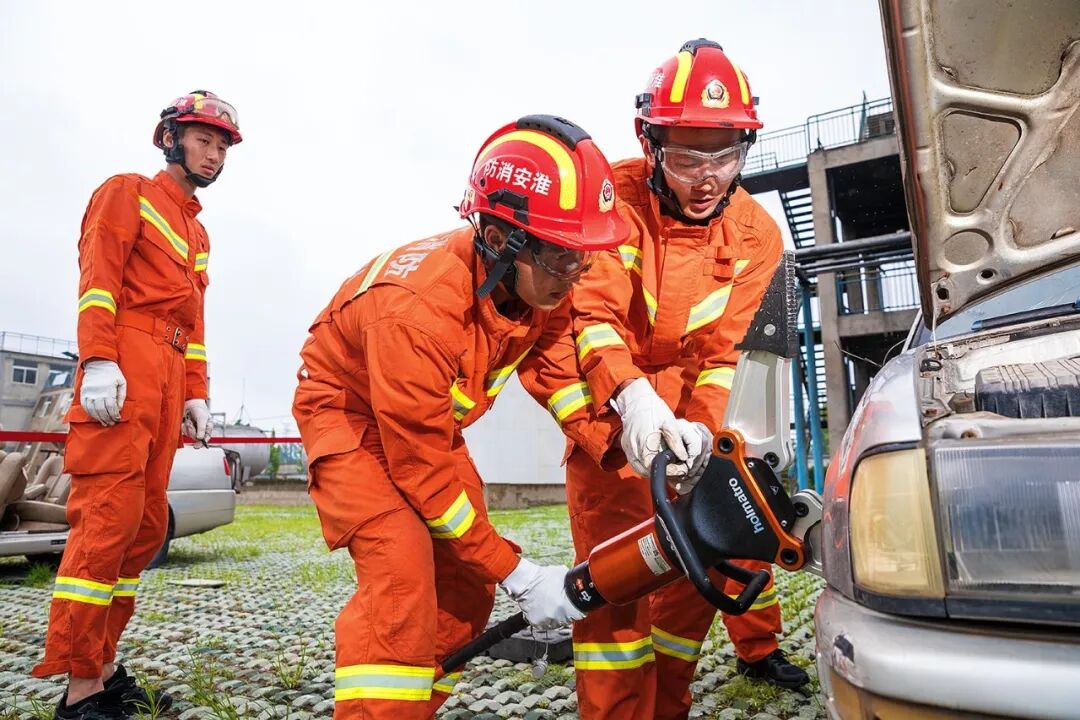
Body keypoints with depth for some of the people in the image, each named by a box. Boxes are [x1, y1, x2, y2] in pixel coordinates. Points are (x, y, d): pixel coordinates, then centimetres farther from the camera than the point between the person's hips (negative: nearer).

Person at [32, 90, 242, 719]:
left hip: (170, 375, 8)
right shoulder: (127, 192, 8)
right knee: (109, 515, -12)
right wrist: (98, 359, -18)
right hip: (123, 369, -7)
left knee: (146, 524, 4)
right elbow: (98, 278, -6)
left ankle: (102, 667, 12)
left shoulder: (197, 231, 28)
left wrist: (195, 394, 16)